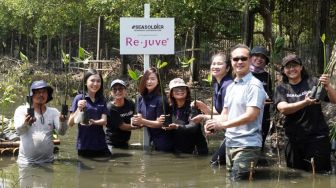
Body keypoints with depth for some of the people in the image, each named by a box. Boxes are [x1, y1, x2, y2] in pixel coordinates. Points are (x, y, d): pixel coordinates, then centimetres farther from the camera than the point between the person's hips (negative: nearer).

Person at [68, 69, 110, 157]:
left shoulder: (102, 100, 9)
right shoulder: (79, 98, -2)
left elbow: (104, 121, -1)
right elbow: (70, 123, -5)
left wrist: (93, 122, -21)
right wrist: (79, 109, -21)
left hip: (100, 145, 3)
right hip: (84, 145, -3)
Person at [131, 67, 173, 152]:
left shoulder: (161, 99, -14)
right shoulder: (141, 98, 4)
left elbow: (160, 123, -14)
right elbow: (140, 117, 4)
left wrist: (143, 121, -26)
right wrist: (136, 121, -18)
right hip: (148, 138, 5)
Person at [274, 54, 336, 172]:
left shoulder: (313, 83, 3)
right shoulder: (281, 89, 7)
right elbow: (283, 109, -12)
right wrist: (305, 102, -26)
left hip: (317, 137, -2)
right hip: (294, 140, 2)